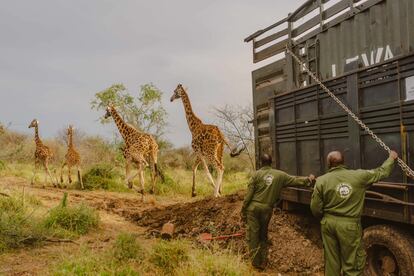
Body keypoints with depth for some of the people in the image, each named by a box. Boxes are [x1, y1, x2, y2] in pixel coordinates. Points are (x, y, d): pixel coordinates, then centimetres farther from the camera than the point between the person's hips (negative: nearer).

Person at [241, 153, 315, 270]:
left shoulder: (257, 174, -1)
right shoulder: (279, 175, 4)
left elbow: (249, 195, -4)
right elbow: (294, 180, 12)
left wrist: (243, 211, 1)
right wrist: (308, 179, 23)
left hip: (253, 207, -2)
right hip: (267, 209, 2)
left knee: (253, 234, 5)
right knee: (263, 235, 17)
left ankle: (256, 262, 7)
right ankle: (262, 262, 21)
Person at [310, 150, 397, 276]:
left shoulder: (321, 180, -5)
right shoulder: (359, 176, -6)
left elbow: (315, 209, -3)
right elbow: (382, 172, 8)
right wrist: (392, 158, 27)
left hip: (328, 223, 2)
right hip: (349, 225, -2)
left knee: (331, 262, 14)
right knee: (351, 264, 9)